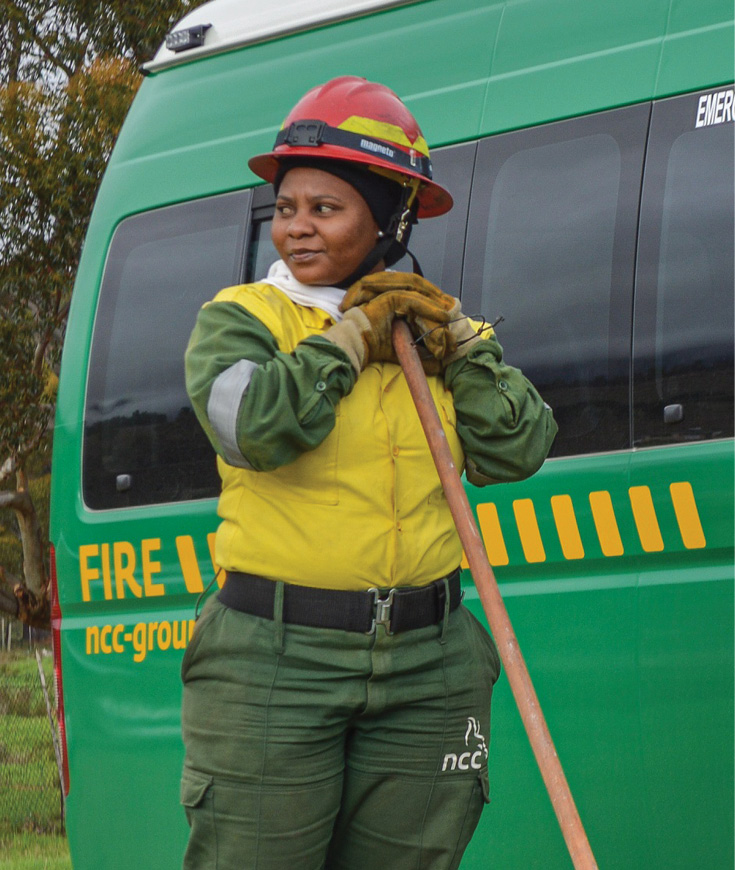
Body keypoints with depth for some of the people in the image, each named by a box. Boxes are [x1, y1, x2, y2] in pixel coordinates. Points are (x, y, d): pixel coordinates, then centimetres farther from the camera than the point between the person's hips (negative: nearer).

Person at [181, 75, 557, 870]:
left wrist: (456, 342, -5)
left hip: (429, 665, 4)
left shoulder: (429, 322, 13)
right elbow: (254, 425, -18)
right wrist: (352, 337, -8)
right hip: (272, 659, -4)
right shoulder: (239, 317, 2)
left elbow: (517, 453, 4)